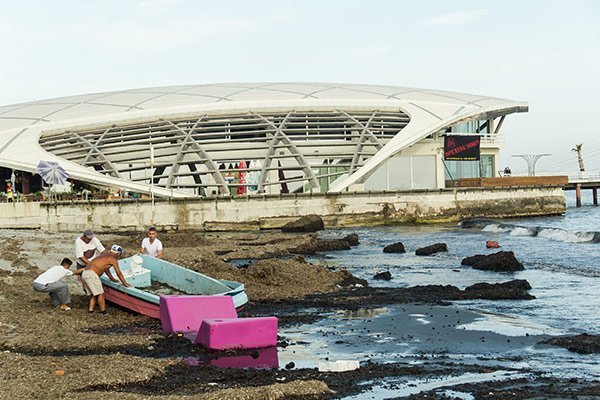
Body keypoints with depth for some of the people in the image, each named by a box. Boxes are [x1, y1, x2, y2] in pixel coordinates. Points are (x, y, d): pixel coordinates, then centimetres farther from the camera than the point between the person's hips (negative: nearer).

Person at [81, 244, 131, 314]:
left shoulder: (105, 255, 25)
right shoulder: (113, 259, -1)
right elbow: (119, 273, 2)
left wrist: (112, 279, 49)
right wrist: (125, 284, 10)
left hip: (84, 274, 9)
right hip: (91, 274, -9)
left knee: (94, 294, 16)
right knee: (100, 294, -5)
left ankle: (91, 309, 11)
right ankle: (103, 312, -5)